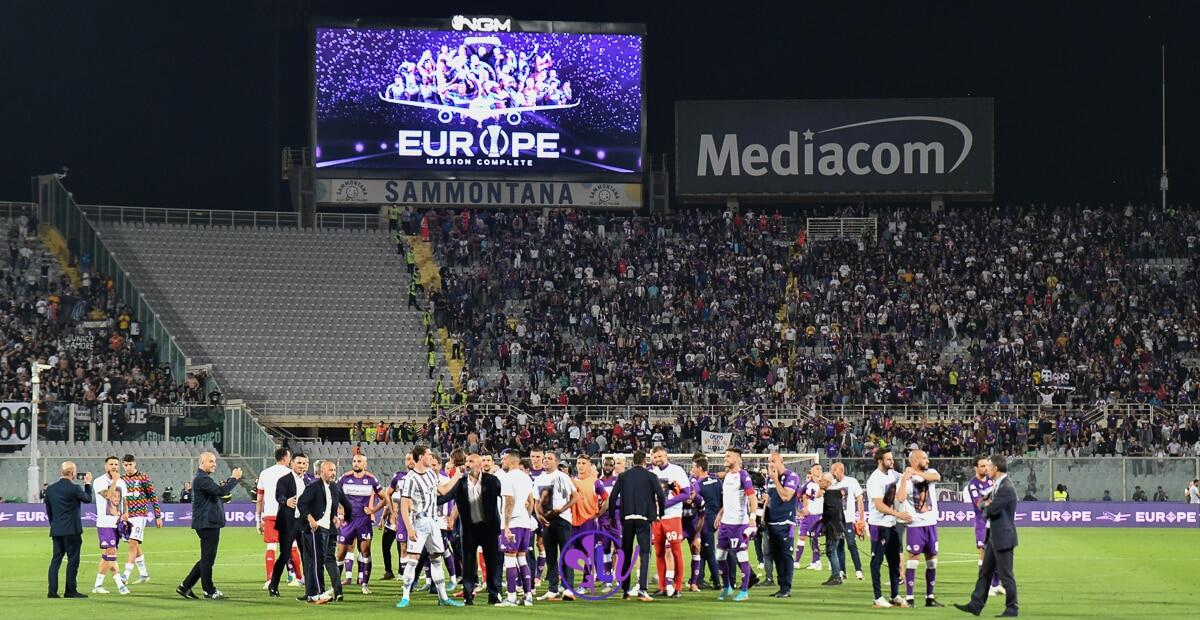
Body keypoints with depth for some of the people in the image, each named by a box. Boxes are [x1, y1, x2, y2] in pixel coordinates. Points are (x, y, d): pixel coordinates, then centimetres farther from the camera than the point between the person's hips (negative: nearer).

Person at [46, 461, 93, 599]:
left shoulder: (50, 489, 5)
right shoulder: (74, 488, -13)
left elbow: (48, 510, 11)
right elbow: (87, 499, 3)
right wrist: (87, 483, 15)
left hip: (56, 530, 6)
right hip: (72, 530, -6)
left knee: (56, 559, 8)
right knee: (73, 560, 2)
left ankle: (52, 591, 3)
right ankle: (70, 591, 2)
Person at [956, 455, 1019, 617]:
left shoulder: (1006, 488, -21)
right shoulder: (997, 485, 11)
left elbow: (991, 510, -23)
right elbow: (982, 502, 16)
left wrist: (986, 505, -1)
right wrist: (987, 503, -7)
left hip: (1003, 538, -10)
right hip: (994, 537, 10)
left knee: (1005, 574, -1)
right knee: (985, 572, 13)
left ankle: (1011, 609, 7)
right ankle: (976, 604, 18)